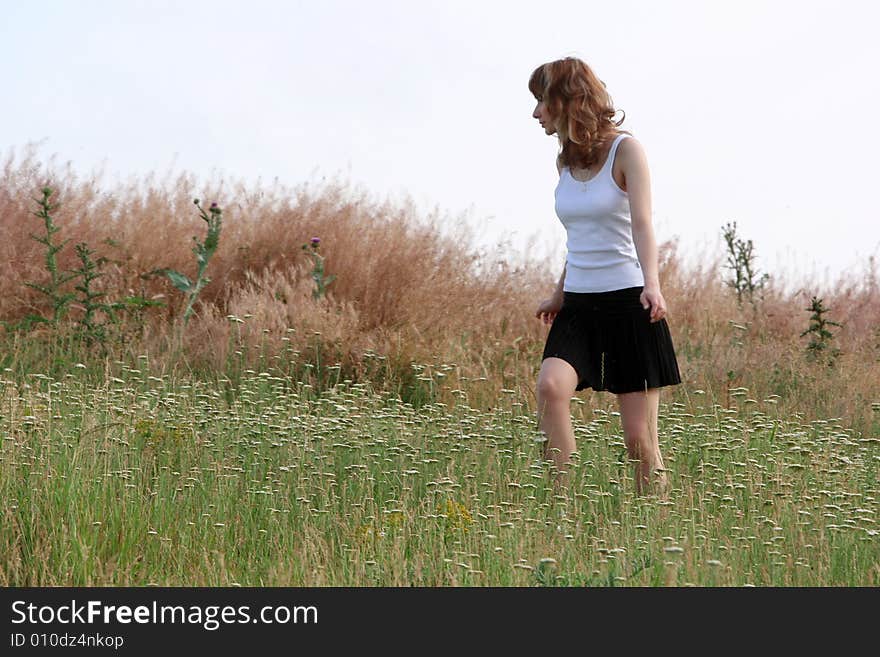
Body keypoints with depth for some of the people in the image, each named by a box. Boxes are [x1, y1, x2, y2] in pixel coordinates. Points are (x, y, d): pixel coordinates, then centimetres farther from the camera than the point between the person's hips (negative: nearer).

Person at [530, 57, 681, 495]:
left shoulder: (625, 150, -6)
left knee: (639, 438, -4)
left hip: (629, 303, -5)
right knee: (550, 386, -24)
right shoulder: (565, 162, 12)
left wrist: (651, 284, -34)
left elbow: (642, 224, -20)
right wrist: (559, 294, 28)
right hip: (578, 305, 5)